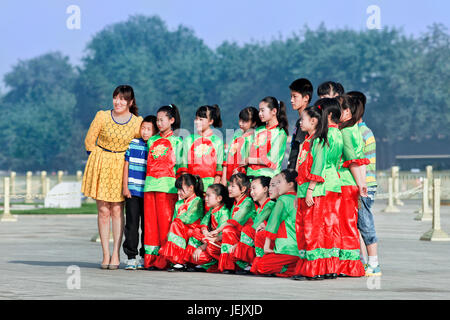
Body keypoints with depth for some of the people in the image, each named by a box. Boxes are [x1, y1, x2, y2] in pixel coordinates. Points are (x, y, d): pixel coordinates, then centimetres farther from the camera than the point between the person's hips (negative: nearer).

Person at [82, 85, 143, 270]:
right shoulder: (102, 117, -5)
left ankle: (116, 254, 2)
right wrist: (98, 160, 6)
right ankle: (106, 254, 3)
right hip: (101, 166, 0)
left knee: (117, 210, -4)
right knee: (103, 211, -1)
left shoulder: (137, 122, -3)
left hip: (121, 168, 0)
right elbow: (89, 141, 4)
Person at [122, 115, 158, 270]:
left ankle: (144, 257, 15)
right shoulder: (133, 144, 5)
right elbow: (126, 165, 7)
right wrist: (125, 187, 1)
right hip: (132, 192, 0)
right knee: (132, 224, -1)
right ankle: (131, 257, 4)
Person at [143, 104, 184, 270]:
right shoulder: (152, 140, 17)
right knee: (150, 220, 1)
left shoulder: (177, 141, 4)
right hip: (150, 184, 5)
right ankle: (151, 257, 4)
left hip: (167, 186, -5)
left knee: (165, 220, -7)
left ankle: (164, 258, -7)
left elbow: (179, 165, 1)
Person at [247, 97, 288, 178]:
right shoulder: (258, 131, 17)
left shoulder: (280, 132, -3)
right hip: (251, 174, 5)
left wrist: (250, 160, -3)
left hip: (268, 174, -5)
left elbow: (271, 160, -9)